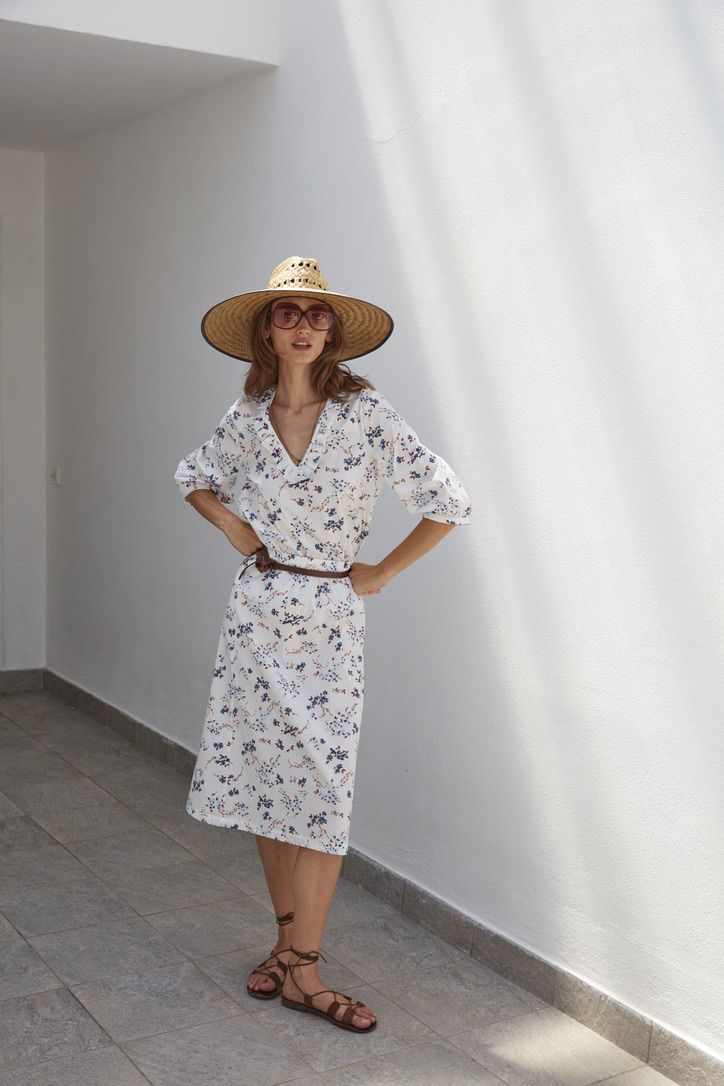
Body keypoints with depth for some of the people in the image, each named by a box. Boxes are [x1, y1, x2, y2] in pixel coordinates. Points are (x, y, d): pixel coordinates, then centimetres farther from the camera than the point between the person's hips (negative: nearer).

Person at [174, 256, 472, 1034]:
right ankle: (289, 939, 24)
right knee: (262, 774, 8)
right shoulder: (247, 417, 2)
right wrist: (233, 526, 4)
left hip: (329, 617, -3)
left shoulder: (365, 413, -9)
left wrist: (382, 573, -4)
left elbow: (448, 502, -8)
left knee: (322, 788, -3)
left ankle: (301, 967, 7)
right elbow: (192, 477, 22)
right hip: (257, 609, 3)